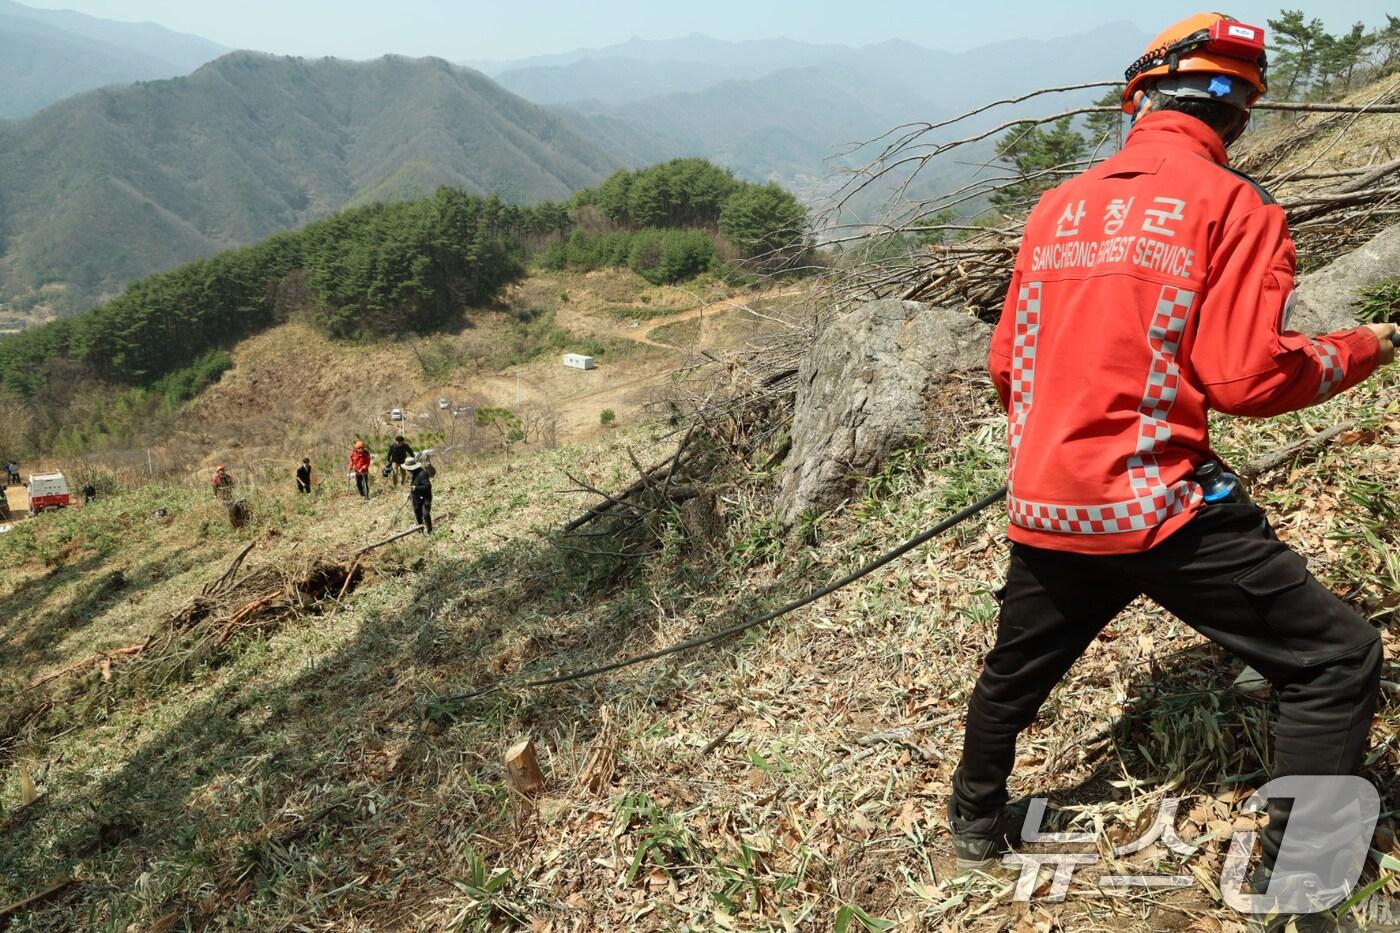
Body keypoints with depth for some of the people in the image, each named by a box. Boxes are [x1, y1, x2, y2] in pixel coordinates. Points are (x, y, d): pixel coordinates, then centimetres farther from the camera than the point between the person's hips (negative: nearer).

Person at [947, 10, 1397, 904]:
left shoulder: (1059, 204, 10)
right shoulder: (1231, 204, -5)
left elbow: (1006, 362, 13)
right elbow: (1248, 375, -12)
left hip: (1045, 504, 6)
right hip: (1158, 504, -6)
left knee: (1018, 667, 26)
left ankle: (978, 822, 45)